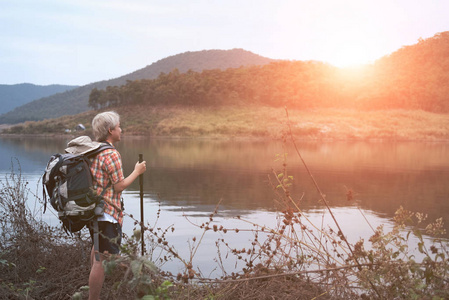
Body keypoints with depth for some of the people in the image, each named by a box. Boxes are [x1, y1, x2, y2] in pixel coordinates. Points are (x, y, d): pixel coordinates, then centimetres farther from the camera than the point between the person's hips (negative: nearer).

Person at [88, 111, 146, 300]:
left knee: (97, 249, 29)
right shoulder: (111, 155, -19)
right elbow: (119, 186, -16)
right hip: (107, 214, -11)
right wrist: (137, 172, -4)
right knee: (103, 260, -6)